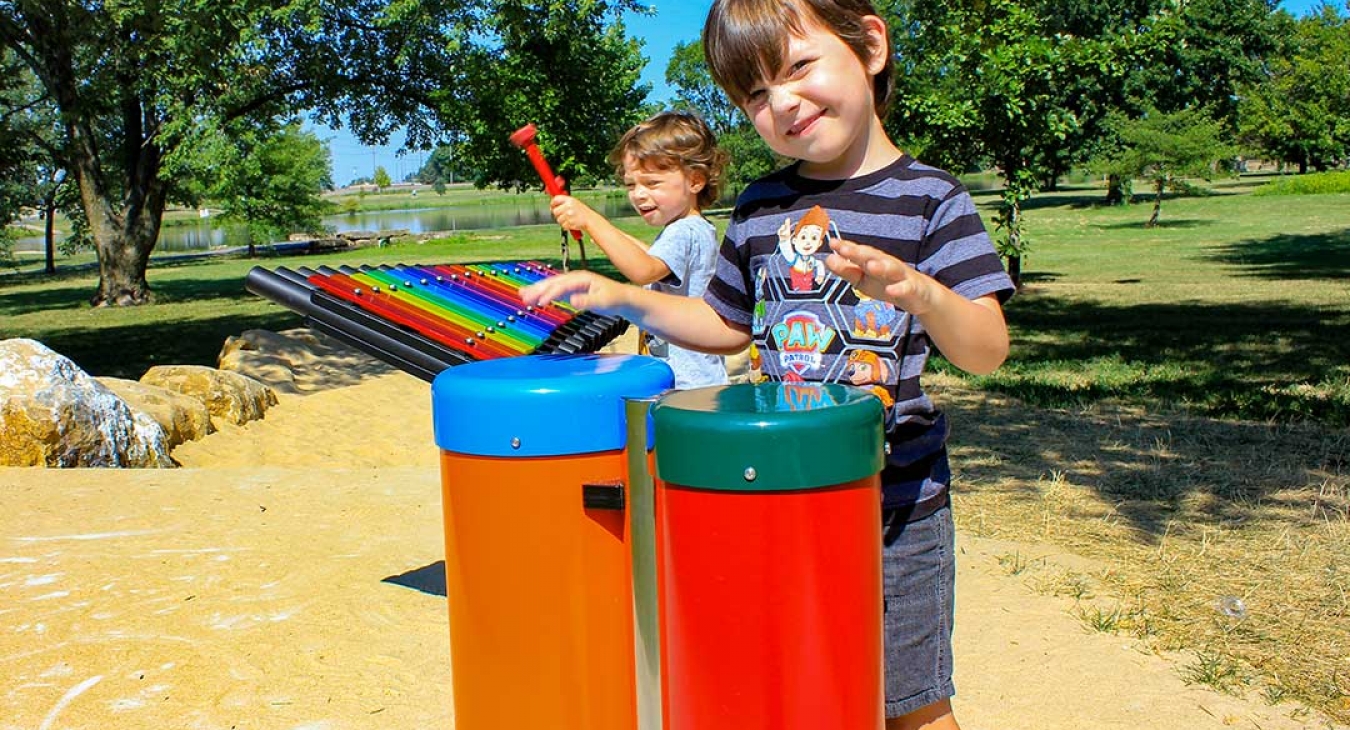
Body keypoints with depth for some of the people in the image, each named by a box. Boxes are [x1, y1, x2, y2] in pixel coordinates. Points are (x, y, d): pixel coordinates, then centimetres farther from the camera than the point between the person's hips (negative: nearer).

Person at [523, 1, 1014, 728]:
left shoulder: (928, 198, -9)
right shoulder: (760, 207, 5)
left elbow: (987, 352, -16)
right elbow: (728, 324, 17)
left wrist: (919, 291, -37)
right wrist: (620, 297, 5)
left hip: (896, 499, -4)